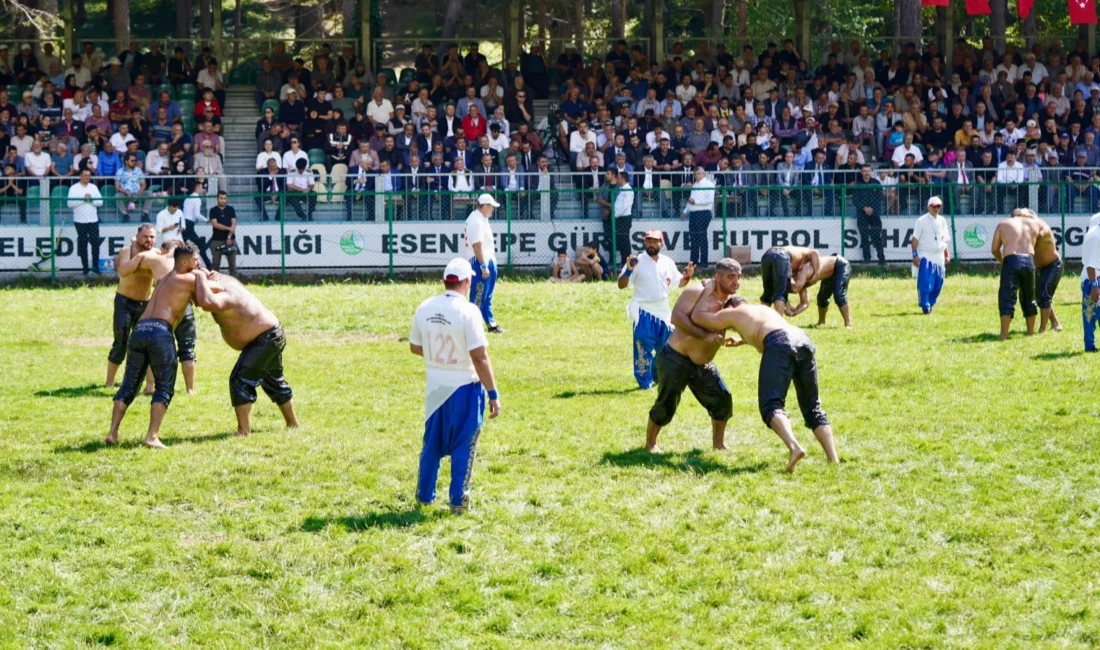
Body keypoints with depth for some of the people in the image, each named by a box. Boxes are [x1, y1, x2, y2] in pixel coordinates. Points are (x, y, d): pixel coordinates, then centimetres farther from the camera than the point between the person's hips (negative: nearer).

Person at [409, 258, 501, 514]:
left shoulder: (425, 308, -2)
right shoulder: (468, 311, -18)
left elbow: (415, 347, 11)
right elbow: (479, 357, -20)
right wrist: (493, 394, -14)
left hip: (434, 387, 5)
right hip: (464, 388, -5)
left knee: (432, 443, 19)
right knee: (463, 446, 6)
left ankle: (424, 494, 28)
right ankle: (458, 501, 8)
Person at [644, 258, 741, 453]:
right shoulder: (697, 292, -17)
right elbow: (677, 317, -27)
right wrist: (705, 335, -32)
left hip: (702, 364, 6)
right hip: (675, 358, -6)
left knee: (722, 399, 1)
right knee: (666, 404, -3)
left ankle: (719, 443, 18)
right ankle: (650, 443, 18)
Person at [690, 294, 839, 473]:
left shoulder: (733, 313, 24)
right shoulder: (763, 309, 41)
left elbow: (696, 317, 37)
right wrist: (740, 342, 73)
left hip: (780, 344, -6)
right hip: (803, 339, 6)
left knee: (771, 405, -11)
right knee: (813, 408, 13)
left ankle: (794, 447, -39)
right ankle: (833, 461, 0)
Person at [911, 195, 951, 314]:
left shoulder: (942, 221, 12)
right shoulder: (922, 221, -5)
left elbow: (945, 240, 17)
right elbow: (915, 239, -8)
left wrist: (946, 255, 11)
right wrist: (915, 254, -15)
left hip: (939, 257, 5)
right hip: (925, 257, -5)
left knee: (938, 284, 4)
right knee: (925, 283, -12)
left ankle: (930, 305, 16)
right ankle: (925, 306, -7)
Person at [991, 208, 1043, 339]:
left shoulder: (1003, 225, 14)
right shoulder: (1034, 223, 20)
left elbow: (995, 249, 15)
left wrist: (1002, 261, 31)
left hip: (1011, 261, -3)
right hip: (1029, 261, 3)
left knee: (1007, 298, -4)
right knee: (1029, 298, 19)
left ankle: (1004, 335, -14)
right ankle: (1031, 332, 25)